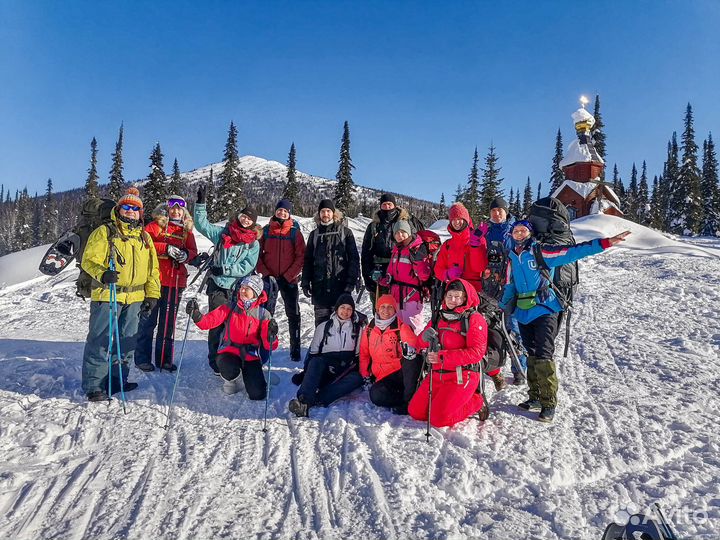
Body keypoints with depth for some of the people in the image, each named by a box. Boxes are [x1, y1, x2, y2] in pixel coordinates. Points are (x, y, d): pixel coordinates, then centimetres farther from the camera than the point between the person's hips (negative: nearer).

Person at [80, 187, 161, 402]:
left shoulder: (144, 237, 16)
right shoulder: (104, 232, 1)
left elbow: (152, 268, 17)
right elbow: (89, 259, -6)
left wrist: (152, 294, 9)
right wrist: (102, 274, -26)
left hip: (134, 298, 5)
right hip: (107, 295, -5)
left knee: (127, 341, 12)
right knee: (101, 341, -5)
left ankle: (117, 379, 24)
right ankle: (93, 385, 3)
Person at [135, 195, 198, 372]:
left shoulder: (187, 230, 13)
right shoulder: (155, 225, 1)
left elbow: (193, 251, 11)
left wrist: (186, 254, -11)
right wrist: (167, 248, -19)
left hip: (176, 279, 4)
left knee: (169, 321, 10)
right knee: (149, 319, 2)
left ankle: (164, 358, 19)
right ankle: (142, 358, 12)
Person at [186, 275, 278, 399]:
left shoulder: (263, 314, -3)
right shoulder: (230, 307, -1)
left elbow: (269, 346, -7)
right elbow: (209, 320, -11)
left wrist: (271, 335, -30)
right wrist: (196, 315, -31)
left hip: (251, 356, 0)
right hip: (229, 351, 0)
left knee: (257, 395, -12)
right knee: (229, 371, -36)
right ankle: (231, 380, 5)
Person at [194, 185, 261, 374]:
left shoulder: (254, 244, 4)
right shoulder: (222, 233, 9)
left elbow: (246, 267, -5)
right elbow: (202, 225, 6)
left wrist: (223, 269, -13)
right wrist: (201, 202, -3)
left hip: (237, 289, 0)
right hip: (217, 286, 0)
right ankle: (215, 361, 8)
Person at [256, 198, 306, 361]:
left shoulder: (295, 232, 1)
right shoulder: (266, 230, 5)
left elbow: (301, 256, -3)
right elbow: (257, 253, 5)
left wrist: (288, 275, -11)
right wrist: (265, 272, -7)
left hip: (289, 279, -1)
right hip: (269, 278, 1)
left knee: (293, 314, 2)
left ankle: (295, 350, 9)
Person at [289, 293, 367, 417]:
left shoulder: (358, 328, 13)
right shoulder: (324, 327, 13)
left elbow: (361, 353, 15)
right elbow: (313, 352, 13)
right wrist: (304, 373, 2)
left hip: (346, 372, 0)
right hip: (323, 370, 0)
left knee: (357, 379, -34)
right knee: (316, 361, -33)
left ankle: (313, 401, -46)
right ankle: (303, 399, -51)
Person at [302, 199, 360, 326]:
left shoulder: (345, 232, 5)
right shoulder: (314, 235, 15)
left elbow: (354, 258, 1)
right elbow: (307, 260, 17)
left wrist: (351, 281, -8)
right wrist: (305, 282, 8)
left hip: (340, 285, -3)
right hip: (319, 286, 3)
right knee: (321, 322, 5)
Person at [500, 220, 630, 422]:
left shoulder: (541, 252, -5)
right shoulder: (512, 258, 13)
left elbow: (572, 252, -13)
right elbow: (510, 287, 22)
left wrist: (605, 243, -20)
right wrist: (502, 309, 23)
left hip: (544, 311, -5)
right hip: (523, 314, 6)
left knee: (543, 357, -10)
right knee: (532, 357, 12)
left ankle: (549, 403, 0)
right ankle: (535, 398, 24)